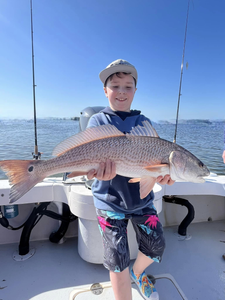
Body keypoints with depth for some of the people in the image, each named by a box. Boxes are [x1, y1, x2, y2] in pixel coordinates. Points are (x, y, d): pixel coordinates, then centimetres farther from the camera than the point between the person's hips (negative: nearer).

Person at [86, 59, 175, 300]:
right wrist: (99, 167, -38)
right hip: (110, 201, -3)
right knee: (117, 261, 3)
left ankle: (138, 273, 47)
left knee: (155, 246, 14)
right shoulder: (98, 120, -2)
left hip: (141, 197, 4)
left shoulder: (143, 121, 5)